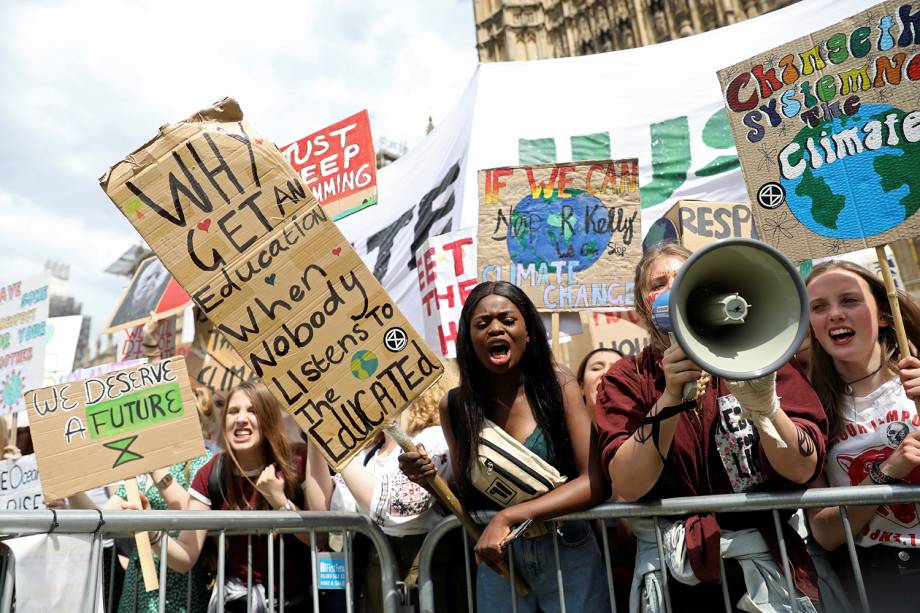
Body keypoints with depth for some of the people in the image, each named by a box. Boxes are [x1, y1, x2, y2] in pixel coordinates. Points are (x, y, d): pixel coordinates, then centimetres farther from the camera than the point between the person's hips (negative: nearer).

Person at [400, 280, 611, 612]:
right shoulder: (454, 405, -8)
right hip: (497, 559, 2)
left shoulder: (557, 382, -13)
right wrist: (431, 479, -18)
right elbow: (468, 497, 3)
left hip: (568, 555, -1)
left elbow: (595, 481, -19)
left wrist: (508, 516, -26)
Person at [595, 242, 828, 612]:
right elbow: (627, 486, -16)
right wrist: (671, 398, -27)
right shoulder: (626, 379, -3)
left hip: (762, 557, 1)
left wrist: (764, 404, -30)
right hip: (669, 564, 0)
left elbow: (801, 469, -12)